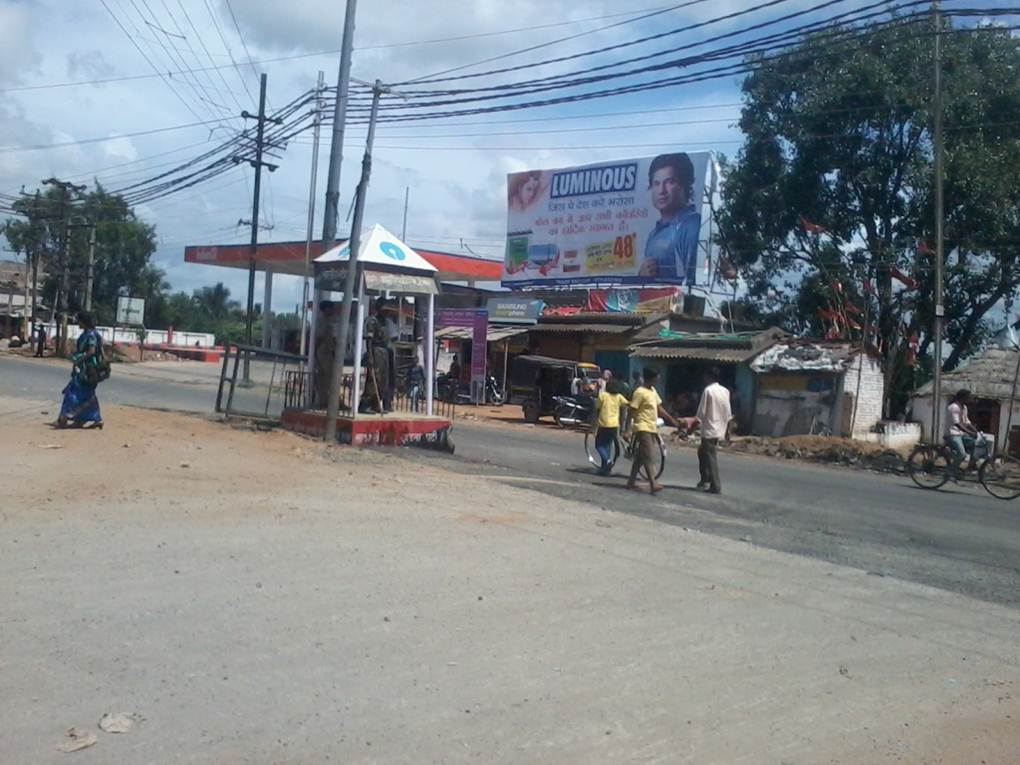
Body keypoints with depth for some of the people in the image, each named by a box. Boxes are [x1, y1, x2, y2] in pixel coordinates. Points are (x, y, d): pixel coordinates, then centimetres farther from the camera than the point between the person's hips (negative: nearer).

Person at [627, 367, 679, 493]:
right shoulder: (640, 392, -13)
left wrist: (673, 421, 15)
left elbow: (660, 409, 19)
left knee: (640, 457, 11)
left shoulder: (653, 391, 15)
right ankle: (653, 484, -18)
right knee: (648, 457, -14)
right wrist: (628, 429, -16)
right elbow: (632, 411, -13)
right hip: (643, 428, -9)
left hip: (652, 428, 9)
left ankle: (631, 482, 17)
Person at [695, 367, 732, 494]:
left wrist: (697, 421, 2)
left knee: (711, 457, -2)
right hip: (720, 429, 8)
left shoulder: (708, 390, -14)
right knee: (702, 452, 22)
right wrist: (726, 428, 18)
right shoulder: (725, 391, 7)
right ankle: (705, 479, 22)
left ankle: (716, 487, -1)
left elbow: (701, 412, -15)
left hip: (709, 429, -8)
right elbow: (728, 413, 10)